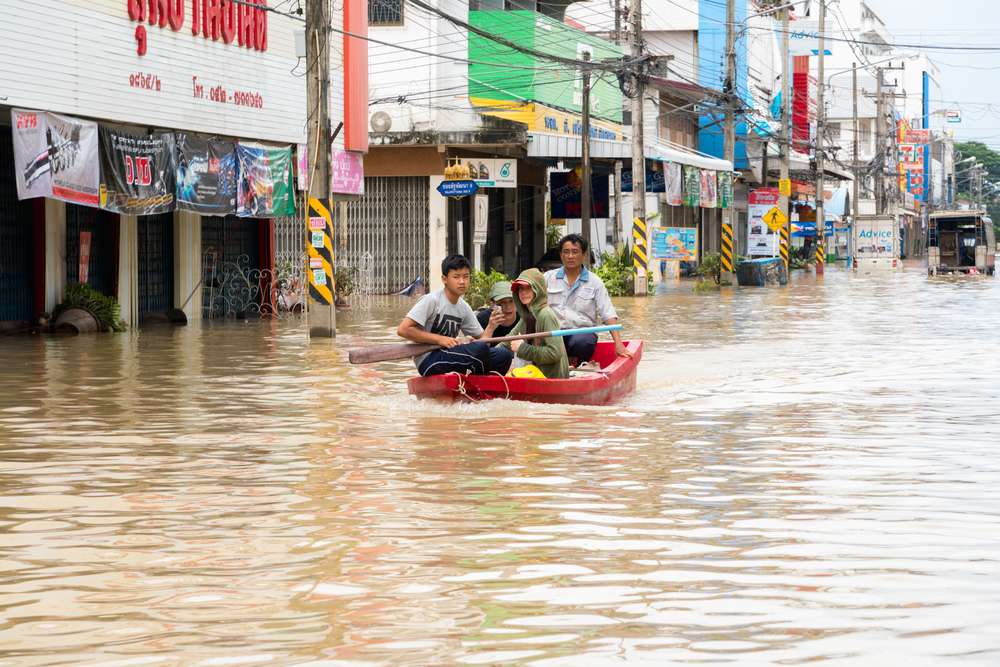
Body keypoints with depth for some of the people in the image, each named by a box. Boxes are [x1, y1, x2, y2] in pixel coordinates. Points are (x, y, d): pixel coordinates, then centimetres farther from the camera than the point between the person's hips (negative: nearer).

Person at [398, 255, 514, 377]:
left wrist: (491, 327, -10)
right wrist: (440, 339, -18)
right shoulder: (431, 300, -11)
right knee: (480, 349, -28)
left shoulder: (464, 308, 11)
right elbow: (403, 330, -18)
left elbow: (481, 338, 12)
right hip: (428, 361, -7)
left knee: (504, 355, -8)